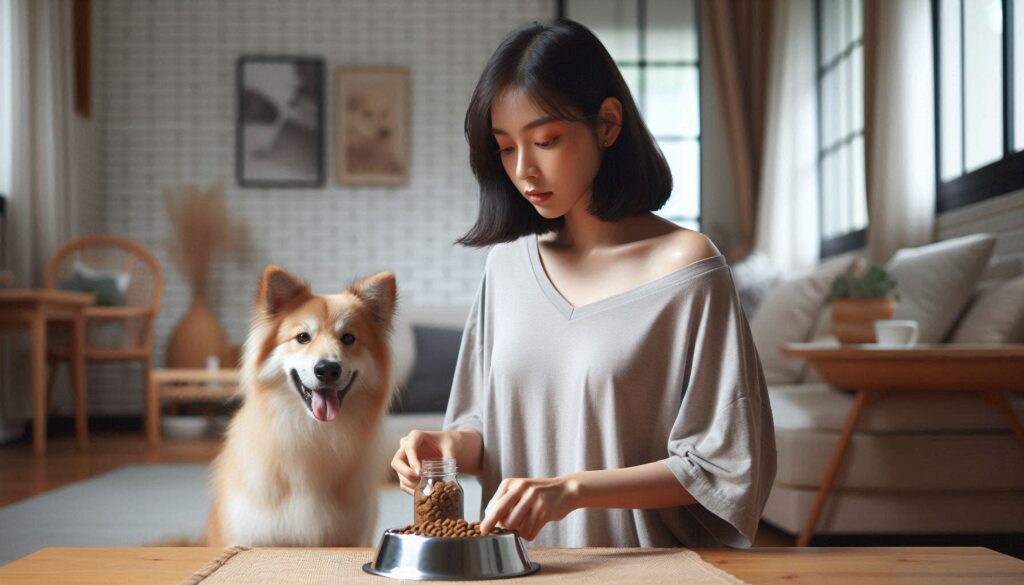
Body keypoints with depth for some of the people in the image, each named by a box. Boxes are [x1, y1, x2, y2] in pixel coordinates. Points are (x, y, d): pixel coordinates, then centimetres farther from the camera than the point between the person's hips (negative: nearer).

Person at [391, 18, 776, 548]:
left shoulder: (685, 267, -9)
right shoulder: (507, 263, 7)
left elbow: (723, 468, -9)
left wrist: (571, 489, -17)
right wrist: (456, 443, -7)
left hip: (643, 567, -4)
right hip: (519, 566, 5)